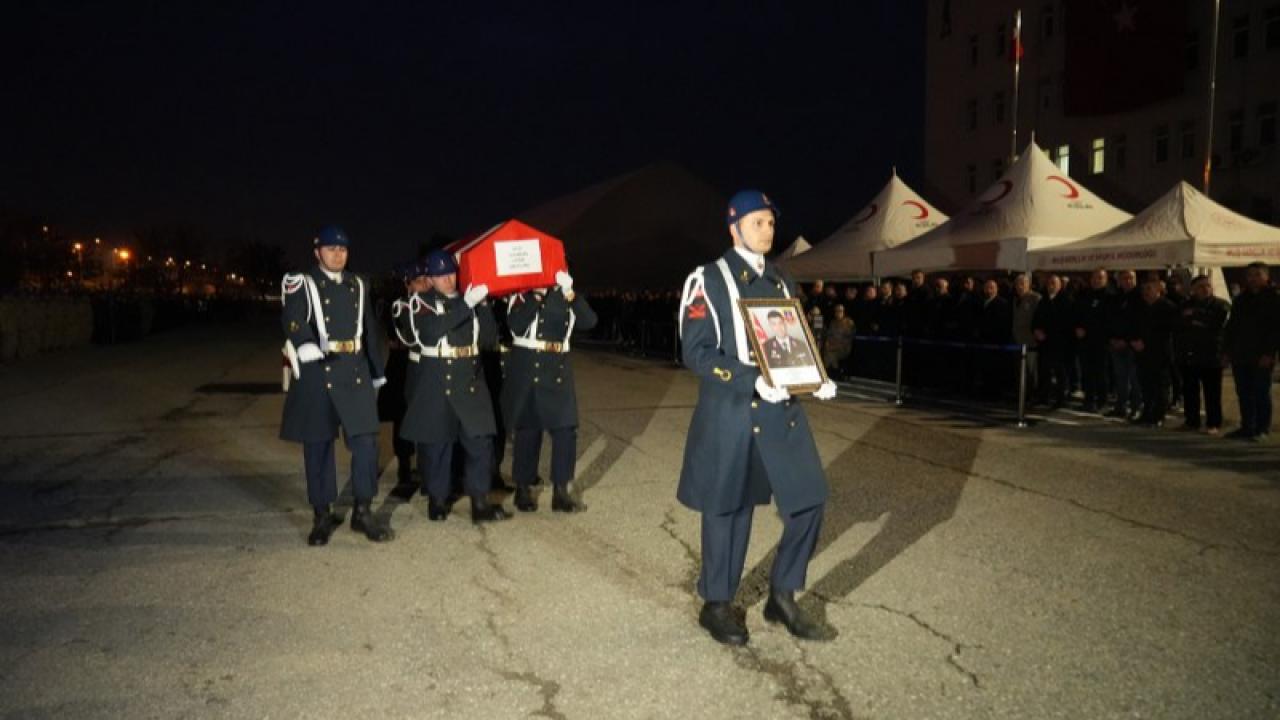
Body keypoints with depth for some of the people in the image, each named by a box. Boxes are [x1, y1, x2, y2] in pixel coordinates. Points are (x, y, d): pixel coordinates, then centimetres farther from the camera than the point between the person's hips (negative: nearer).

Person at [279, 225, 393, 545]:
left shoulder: (358, 285, 14)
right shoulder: (301, 284, 0)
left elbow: (370, 331, 18)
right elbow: (293, 322, -19)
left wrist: (377, 372, 17)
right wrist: (306, 346, -39)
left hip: (355, 372, 3)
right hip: (316, 372, -3)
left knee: (365, 440, -3)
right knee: (317, 445, 4)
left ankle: (363, 511, 9)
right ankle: (322, 515, 15)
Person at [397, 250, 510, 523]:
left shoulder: (469, 299, 12)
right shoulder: (420, 301, -1)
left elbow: (489, 337, 5)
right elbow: (431, 331, -21)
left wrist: (483, 304, -7)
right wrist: (466, 304, -25)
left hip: (471, 378, 4)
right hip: (436, 380, -4)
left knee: (480, 439, -1)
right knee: (436, 441, 3)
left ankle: (480, 503, 4)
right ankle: (437, 499, 18)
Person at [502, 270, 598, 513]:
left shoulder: (565, 296, 9)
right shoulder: (521, 295, 1)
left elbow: (589, 321, -6)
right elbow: (516, 326, -17)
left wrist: (570, 294, -18)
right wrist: (537, 294, -20)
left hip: (558, 370, 3)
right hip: (525, 370, -2)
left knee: (566, 429, -5)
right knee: (527, 430, 5)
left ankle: (561, 491, 4)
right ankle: (523, 489, 19)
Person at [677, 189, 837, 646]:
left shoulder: (781, 282, 15)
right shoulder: (708, 281, -5)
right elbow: (696, 353, -12)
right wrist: (754, 381, -22)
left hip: (783, 411, 6)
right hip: (730, 415, -5)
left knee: (809, 500, 2)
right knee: (728, 508, 6)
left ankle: (782, 597, 21)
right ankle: (716, 605, 24)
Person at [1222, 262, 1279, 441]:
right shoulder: (1241, 299, 15)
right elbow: (1231, 326, 16)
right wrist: (1228, 350, 9)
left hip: (1261, 357, -6)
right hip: (1240, 356, 6)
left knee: (1261, 393, -1)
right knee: (1243, 393, 9)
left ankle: (1262, 430, 6)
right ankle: (1247, 428, 16)